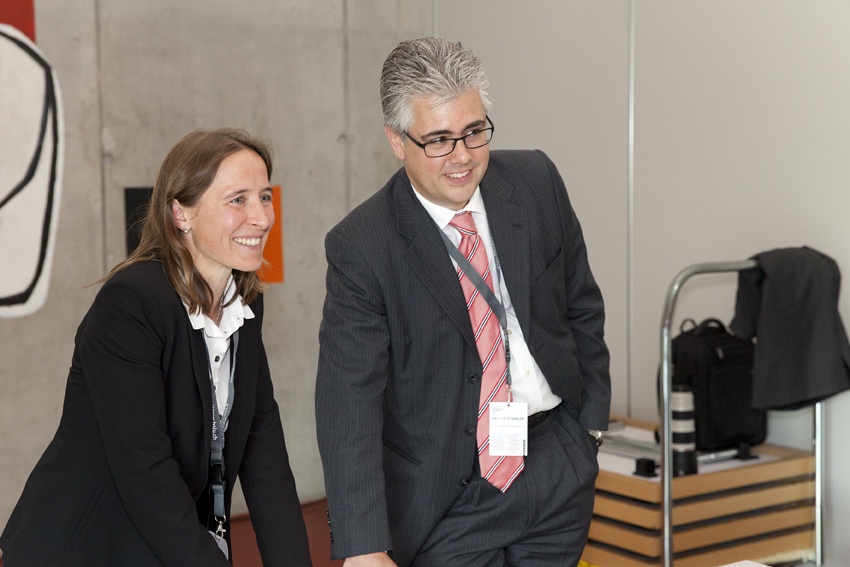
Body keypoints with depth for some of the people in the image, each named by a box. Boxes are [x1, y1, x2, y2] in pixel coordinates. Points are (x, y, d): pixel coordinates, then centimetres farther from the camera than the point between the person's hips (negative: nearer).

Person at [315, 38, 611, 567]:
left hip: (559, 470, 4)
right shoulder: (361, 247, -16)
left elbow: (581, 308, 11)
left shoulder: (536, 182, -3)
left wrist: (590, 425, 10)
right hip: (448, 498, -4)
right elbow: (348, 404, -20)